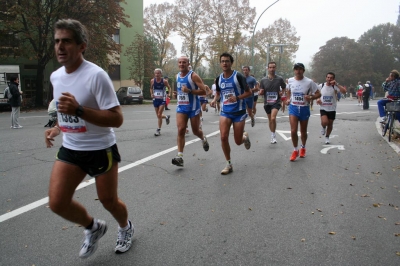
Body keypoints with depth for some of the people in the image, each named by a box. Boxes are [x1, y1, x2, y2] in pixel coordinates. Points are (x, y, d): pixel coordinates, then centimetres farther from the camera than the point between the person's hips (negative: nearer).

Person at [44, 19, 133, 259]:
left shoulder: (96, 75, -21)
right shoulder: (55, 76, 3)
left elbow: (117, 119, -25)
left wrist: (78, 110, -34)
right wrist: (57, 128, 6)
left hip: (101, 150, -6)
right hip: (70, 150, 6)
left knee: (108, 201, 9)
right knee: (57, 203, -3)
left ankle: (126, 228, 44)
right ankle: (94, 228, 26)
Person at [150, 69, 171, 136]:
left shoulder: (164, 81, -11)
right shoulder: (152, 81, -2)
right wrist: (151, 94, -4)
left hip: (162, 100, -4)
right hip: (155, 99, 4)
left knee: (159, 115, -9)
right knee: (158, 115, 11)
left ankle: (159, 130, 3)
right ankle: (166, 117, 44)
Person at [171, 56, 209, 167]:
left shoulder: (193, 76, -13)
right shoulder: (177, 76, 7)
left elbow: (203, 91, -18)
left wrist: (189, 91, -27)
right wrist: (177, 93, 8)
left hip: (193, 107, -4)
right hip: (181, 107, 4)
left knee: (195, 131, 9)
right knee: (180, 130, -10)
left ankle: (204, 139, 45)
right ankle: (180, 156, -11)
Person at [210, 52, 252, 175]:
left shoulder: (238, 76, -11)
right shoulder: (219, 79, 4)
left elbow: (249, 92, -8)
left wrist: (237, 98, -25)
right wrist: (215, 99, -1)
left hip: (239, 112, -3)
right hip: (225, 112, 3)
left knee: (238, 141, 2)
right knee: (223, 137, -13)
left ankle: (245, 137, 42)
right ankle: (229, 164, 4)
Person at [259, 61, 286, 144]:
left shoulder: (280, 79, -3)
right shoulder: (263, 80, 0)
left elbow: (284, 88, 13)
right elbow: (261, 92, 7)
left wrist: (282, 93, -7)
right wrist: (261, 92, -16)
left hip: (276, 102, -3)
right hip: (267, 102, 3)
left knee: (273, 118, -22)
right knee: (270, 120, 14)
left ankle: (273, 135, -6)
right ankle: (272, 135, 31)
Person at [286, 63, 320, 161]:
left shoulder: (309, 82, -10)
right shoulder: (290, 80, -1)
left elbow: (318, 94, -3)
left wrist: (310, 97, -22)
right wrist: (288, 99, 4)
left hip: (304, 108, -1)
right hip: (293, 108, 1)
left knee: (303, 131, 13)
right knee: (293, 131, -10)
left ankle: (303, 148, 38)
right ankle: (295, 150, 9)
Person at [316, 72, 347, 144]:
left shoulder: (335, 86, -9)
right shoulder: (320, 86, -4)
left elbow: (344, 91, -24)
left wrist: (337, 84, -29)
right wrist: (317, 99, -7)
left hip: (332, 109, 1)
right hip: (323, 108, -1)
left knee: (330, 124, 10)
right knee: (324, 122, -22)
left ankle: (327, 137, 32)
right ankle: (323, 128, 15)